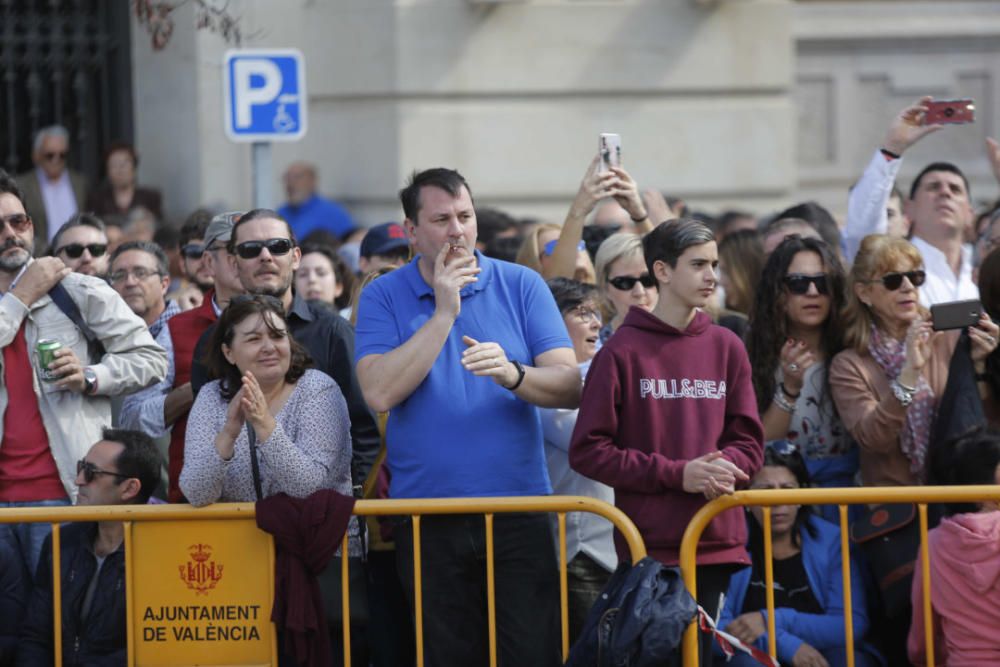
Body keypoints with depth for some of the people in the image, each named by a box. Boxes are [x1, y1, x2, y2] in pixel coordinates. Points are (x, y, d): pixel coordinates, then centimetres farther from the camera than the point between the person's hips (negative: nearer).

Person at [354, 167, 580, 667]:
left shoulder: (521, 286, 4)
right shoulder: (384, 297, 3)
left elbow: (571, 387, -2)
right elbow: (380, 394, -13)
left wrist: (512, 375, -23)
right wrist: (443, 313, -14)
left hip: (519, 508, 0)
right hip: (427, 513, 0)